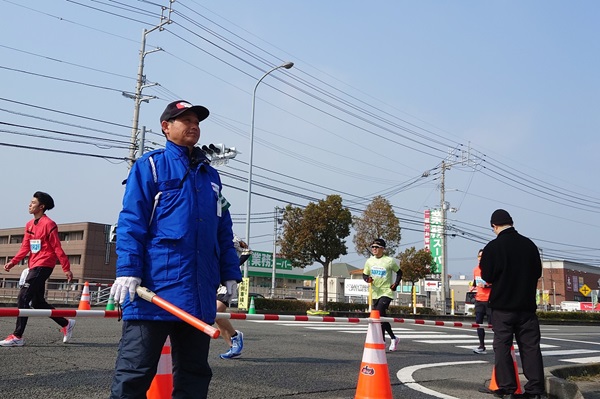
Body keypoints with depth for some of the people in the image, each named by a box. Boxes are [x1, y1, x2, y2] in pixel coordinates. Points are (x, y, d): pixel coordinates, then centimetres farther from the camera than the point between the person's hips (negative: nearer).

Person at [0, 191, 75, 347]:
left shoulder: (49, 224, -11)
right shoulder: (30, 225, 13)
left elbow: (58, 248, -12)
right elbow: (25, 247, 12)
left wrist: (66, 269, -12)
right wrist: (13, 262, 0)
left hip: (43, 266, -9)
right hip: (34, 266, 9)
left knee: (23, 297, -13)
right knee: (37, 302, 12)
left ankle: (17, 337, -9)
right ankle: (66, 324, 24)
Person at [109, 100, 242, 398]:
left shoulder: (210, 176, 20)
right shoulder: (150, 166, 3)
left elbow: (224, 231, 21)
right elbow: (130, 222, -5)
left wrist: (230, 273, 15)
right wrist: (127, 271, -15)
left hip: (199, 293, 6)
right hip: (154, 287, -6)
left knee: (194, 373, 13)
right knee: (134, 372, -3)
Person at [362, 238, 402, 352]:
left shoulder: (389, 261, -8)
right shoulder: (369, 261, 3)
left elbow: (399, 272, 4)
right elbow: (364, 274, 11)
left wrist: (396, 284, -10)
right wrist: (367, 279, -11)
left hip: (386, 292, -6)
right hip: (375, 293, 6)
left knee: (379, 315, -17)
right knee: (381, 317, 13)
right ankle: (393, 338, 31)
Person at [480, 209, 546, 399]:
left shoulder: (493, 247, -11)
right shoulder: (529, 244, 2)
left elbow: (487, 276, -9)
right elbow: (538, 272, 11)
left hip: (502, 305, -3)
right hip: (527, 305, 4)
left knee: (502, 346, 4)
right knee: (531, 346, 8)